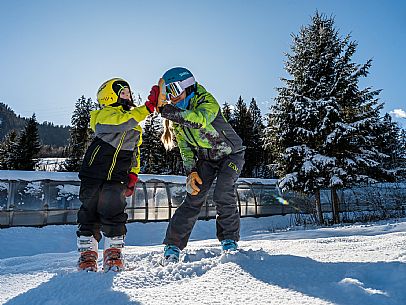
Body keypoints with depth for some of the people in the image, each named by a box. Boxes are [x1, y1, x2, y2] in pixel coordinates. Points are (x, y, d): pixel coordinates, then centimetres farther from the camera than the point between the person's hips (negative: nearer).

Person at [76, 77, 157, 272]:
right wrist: (148, 108, -28)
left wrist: (133, 175, 11)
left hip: (117, 178, 4)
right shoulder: (104, 114, -2)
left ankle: (114, 254, 8)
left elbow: (135, 152, 23)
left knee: (114, 213, -4)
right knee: (90, 212, 2)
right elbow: (120, 124, -25)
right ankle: (87, 253, 14)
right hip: (94, 173, -3)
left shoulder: (134, 122, 18)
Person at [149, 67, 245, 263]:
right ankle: (173, 245, -1)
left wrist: (165, 110, -50)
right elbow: (185, 147, 1)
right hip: (206, 158, 4)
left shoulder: (207, 101, -23)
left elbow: (200, 120, -47)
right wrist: (191, 171, -13)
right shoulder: (177, 115, -4)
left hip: (231, 153, -4)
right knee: (193, 198, -9)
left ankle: (230, 239, 2)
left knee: (223, 195, -21)